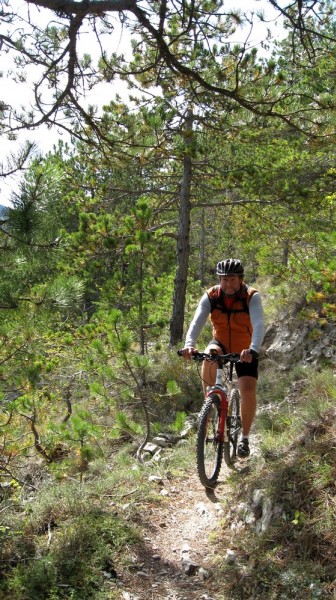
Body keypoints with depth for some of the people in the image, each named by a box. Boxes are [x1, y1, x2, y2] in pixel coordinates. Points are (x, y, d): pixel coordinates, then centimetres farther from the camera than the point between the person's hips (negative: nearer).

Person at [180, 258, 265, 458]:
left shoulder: (252, 297, -22)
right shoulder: (211, 296, -17)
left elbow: (259, 325, -36)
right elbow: (197, 322, -29)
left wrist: (253, 350, -53)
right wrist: (189, 344, -48)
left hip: (245, 350, -1)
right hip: (221, 344, 1)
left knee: (249, 391, -17)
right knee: (209, 355, -33)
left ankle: (245, 437, 6)